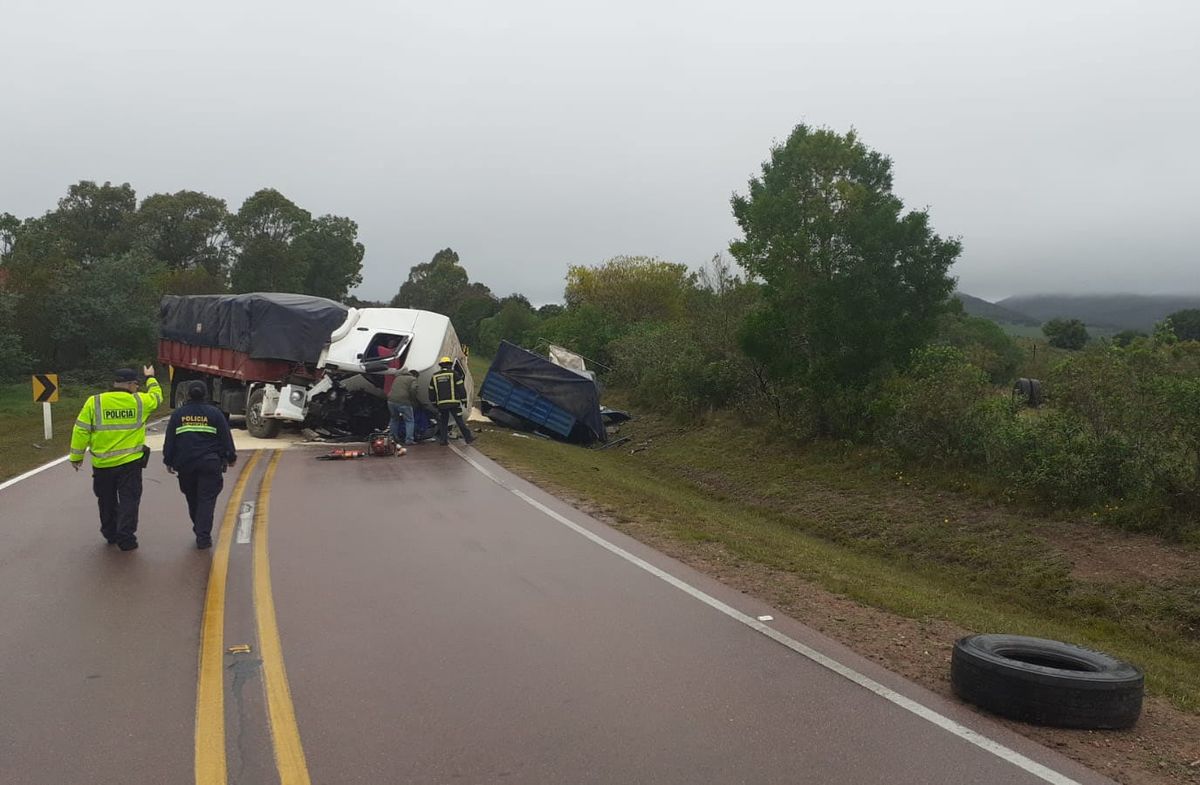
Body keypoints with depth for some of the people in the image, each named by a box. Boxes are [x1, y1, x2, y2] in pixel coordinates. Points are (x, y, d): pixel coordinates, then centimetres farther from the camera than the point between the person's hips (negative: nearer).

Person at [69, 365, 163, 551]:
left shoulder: (94, 402, -5)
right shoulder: (139, 401, -5)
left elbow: (81, 431, -4)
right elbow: (156, 396, 18)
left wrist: (76, 456, 6)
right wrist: (150, 378, 35)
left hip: (102, 463, 2)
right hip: (130, 462, -2)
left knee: (107, 500, 18)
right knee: (129, 500, 5)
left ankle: (110, 534, 29)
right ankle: (125, 537, 0)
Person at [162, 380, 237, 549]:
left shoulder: (177, 414, 4)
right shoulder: (214, 413, -1)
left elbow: (169, 441, 6)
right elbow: (226, 437, 1)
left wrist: (169, 461, 14)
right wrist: (231, 457, 12)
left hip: (185, 464, 2)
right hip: (210, 464, -2)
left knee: (192, 499, 18)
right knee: (207, 499, -1)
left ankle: (199, 531, 28)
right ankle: (203, 536, -8)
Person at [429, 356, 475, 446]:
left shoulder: (434, 376, 11)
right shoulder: (454, 374, -1)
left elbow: (431, 391, 15)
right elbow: (461, 388, -4)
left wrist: (434, 403, 24)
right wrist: (464, 400, 2)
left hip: (441, 404, 3)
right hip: (454, 402, -3)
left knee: (443, 422, 11)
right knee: (459, 421, 2)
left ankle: (443, 440, 10)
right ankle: (468, 437, 6)